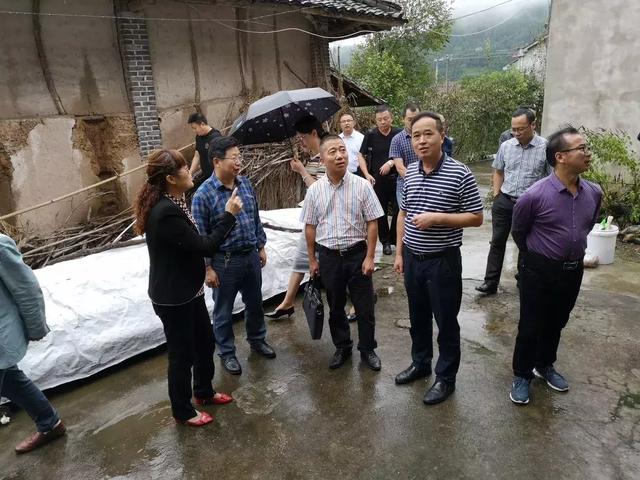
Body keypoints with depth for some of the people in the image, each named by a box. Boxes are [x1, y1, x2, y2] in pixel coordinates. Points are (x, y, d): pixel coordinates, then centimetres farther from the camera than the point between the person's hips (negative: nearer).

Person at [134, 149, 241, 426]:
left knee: (205, 343, 23)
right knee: (182, 354, 10)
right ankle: (182, 411, 32)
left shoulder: (171, 203, 4)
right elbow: (204, 246, -25)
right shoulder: (166, 213, -28)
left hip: (188, 290, 9)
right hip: (173, 297, -9)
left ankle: (204, 392, 46)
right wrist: (229, 215, -17)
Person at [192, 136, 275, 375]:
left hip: (251, 256, 5)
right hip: (224, 261, -5)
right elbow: (201, 236, -13)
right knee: (224, 310, 12)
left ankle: (257, 339, 44)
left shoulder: (245, 183, 0)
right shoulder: (203, 194, -16)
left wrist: (261, 247, 13)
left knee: (255, 303, 21)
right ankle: (227, 352, 32)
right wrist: (208, 268, -12)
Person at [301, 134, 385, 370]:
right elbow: (310, 227, 5)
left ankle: (367, 349, 28)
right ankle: (342, 347, 34)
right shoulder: (315, 190, -1)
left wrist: (369, 257, -8)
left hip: (357, 253, -2)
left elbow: (372, 223, -5)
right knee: (335, 307, 15)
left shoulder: (362, 186, -7)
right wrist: (312, 260, 7)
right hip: (328, 256, 2)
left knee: (364, 306, 8)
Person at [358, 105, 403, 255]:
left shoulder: (399, 134, -1)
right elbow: (361, 156, 5)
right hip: (377, 179, 1)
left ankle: (394, 238, 19)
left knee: (399, 210, 1)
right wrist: (367, 175, -5)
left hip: (396, 178, 0)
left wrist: (391, 163, -13)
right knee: (381, 211, 7)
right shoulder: (371, 135, 1)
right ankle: (385, 241, 20)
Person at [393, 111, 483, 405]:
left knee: (446, 321, 9)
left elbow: (476, 218, -10)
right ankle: (420, 363, 40)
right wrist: (399, 252, 9)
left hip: (443, 261, -5)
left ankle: (446, 378, 26)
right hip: (413, 258, 6)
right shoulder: (410, 172, 4)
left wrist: (437, 218, -22)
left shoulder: (460, 174, -14)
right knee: (417, 317, 20)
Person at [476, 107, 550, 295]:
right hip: (504, 201, 3)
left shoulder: (545, 148, -11)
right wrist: (496, 195, 7)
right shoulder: (506, 146, 2)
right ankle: (491, 282, 11)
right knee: (497, 242, 5)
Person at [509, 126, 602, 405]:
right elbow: (518, 231, -3)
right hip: (540, 271, -5)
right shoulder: (535, 195, -21)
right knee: (531, 326, 7)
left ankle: (545, 366, 43)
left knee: (556, 324, 21)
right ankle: (522, 375, 26)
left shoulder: (594, 193, -4)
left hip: (573, 270, 5)